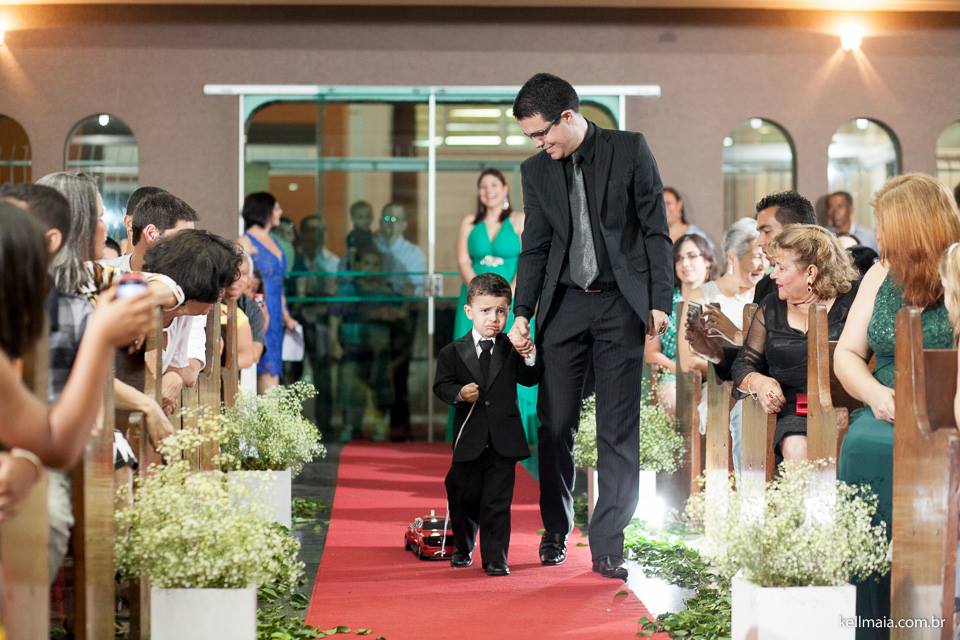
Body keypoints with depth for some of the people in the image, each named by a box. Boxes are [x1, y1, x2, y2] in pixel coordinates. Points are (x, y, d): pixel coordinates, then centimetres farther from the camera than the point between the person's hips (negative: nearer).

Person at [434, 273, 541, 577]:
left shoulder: (512, 349, 4)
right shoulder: (452, 352, 1)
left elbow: (528, 380, 0)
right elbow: (441, 385, -1)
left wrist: (529, 357, -17)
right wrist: (459, 393, -20)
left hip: (504, 438, 0)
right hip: (469, 438, 0)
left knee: (497, 500, -2)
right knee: (464, 497, 11)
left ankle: (495, 557, 2)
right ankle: (463, 548, 32)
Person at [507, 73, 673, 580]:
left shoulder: (630, 150, -3)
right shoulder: (536, 171, 7)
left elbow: (656, 230, -1)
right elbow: (535, 249, 10)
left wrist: (660, 300, -6)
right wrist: (522, 314, 2)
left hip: (621, 302, -3)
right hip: (564, 305, 3)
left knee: (618, 429, -3)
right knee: (555, 424, 3)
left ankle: (607, 543, 3)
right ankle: (555, 532, 18)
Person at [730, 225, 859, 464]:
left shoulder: (852, 300, 5)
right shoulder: (771, 308, 18)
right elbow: (744, 364, 21)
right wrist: (759, 382, -2)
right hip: (792, 411, 3)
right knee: (796, 449, -30)